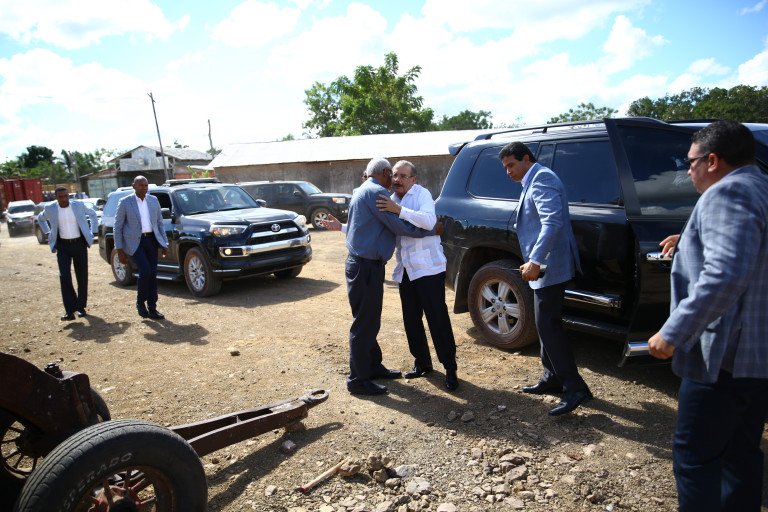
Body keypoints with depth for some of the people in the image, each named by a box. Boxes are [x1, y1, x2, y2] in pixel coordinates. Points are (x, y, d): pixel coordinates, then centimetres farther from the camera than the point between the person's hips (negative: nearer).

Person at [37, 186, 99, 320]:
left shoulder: (78, 205, -3)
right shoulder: (50, 209, -1)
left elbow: (92, 214, 17)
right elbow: (40, 219, 22)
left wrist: (92, 232, 10)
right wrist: (48, 233, 12)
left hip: (80, 244, 1)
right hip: (63, 246, 0)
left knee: (82, 277, 4)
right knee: (64, 276, -13)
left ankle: (81, 307, 19)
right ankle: (70, 311, -13)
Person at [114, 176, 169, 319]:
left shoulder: (154, 200, 9)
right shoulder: (125, 202, -2)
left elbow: (159, 223, 13)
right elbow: (117, 228, -1)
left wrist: (164, 244, 6)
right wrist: (119, 250, -6)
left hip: (152, 240, 4)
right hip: (134, 242, -4)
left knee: (153, 274, 3)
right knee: (145, 271, -18)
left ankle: (152, 308, 12)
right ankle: (140, 302, 5)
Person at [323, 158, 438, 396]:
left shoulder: (363, 191, 18)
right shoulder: (375, 192, -15)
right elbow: (400, 226, -16)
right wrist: (433, 229, -7)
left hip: (366, 266, 11)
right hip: (366, 267, -11)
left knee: (370, 321, 19)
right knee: (364, 323, -3)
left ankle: (373, 366, 33)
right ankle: (358, 380, 6)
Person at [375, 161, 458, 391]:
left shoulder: (422, 194, -5)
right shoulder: (391, 201, 16)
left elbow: (429, 221, -24)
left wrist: (399, 209, -29)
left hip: (428, 267, -7)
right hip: (405, 270, 7)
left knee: (437, 318, -6)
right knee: (411, 320, 12)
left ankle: (450, 369, 4)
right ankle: (422, 362, 28)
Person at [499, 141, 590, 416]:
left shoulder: (542, 179, -14)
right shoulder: (533, 182, 19)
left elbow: (553, 223, -27)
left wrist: (535, 261, -33)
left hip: (550, 267, -11)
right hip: (544, 268, 11)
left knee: (548, 325, -11)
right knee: (546, 324, 16)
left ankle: (575, 389, -6)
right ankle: (552, 378, 27)